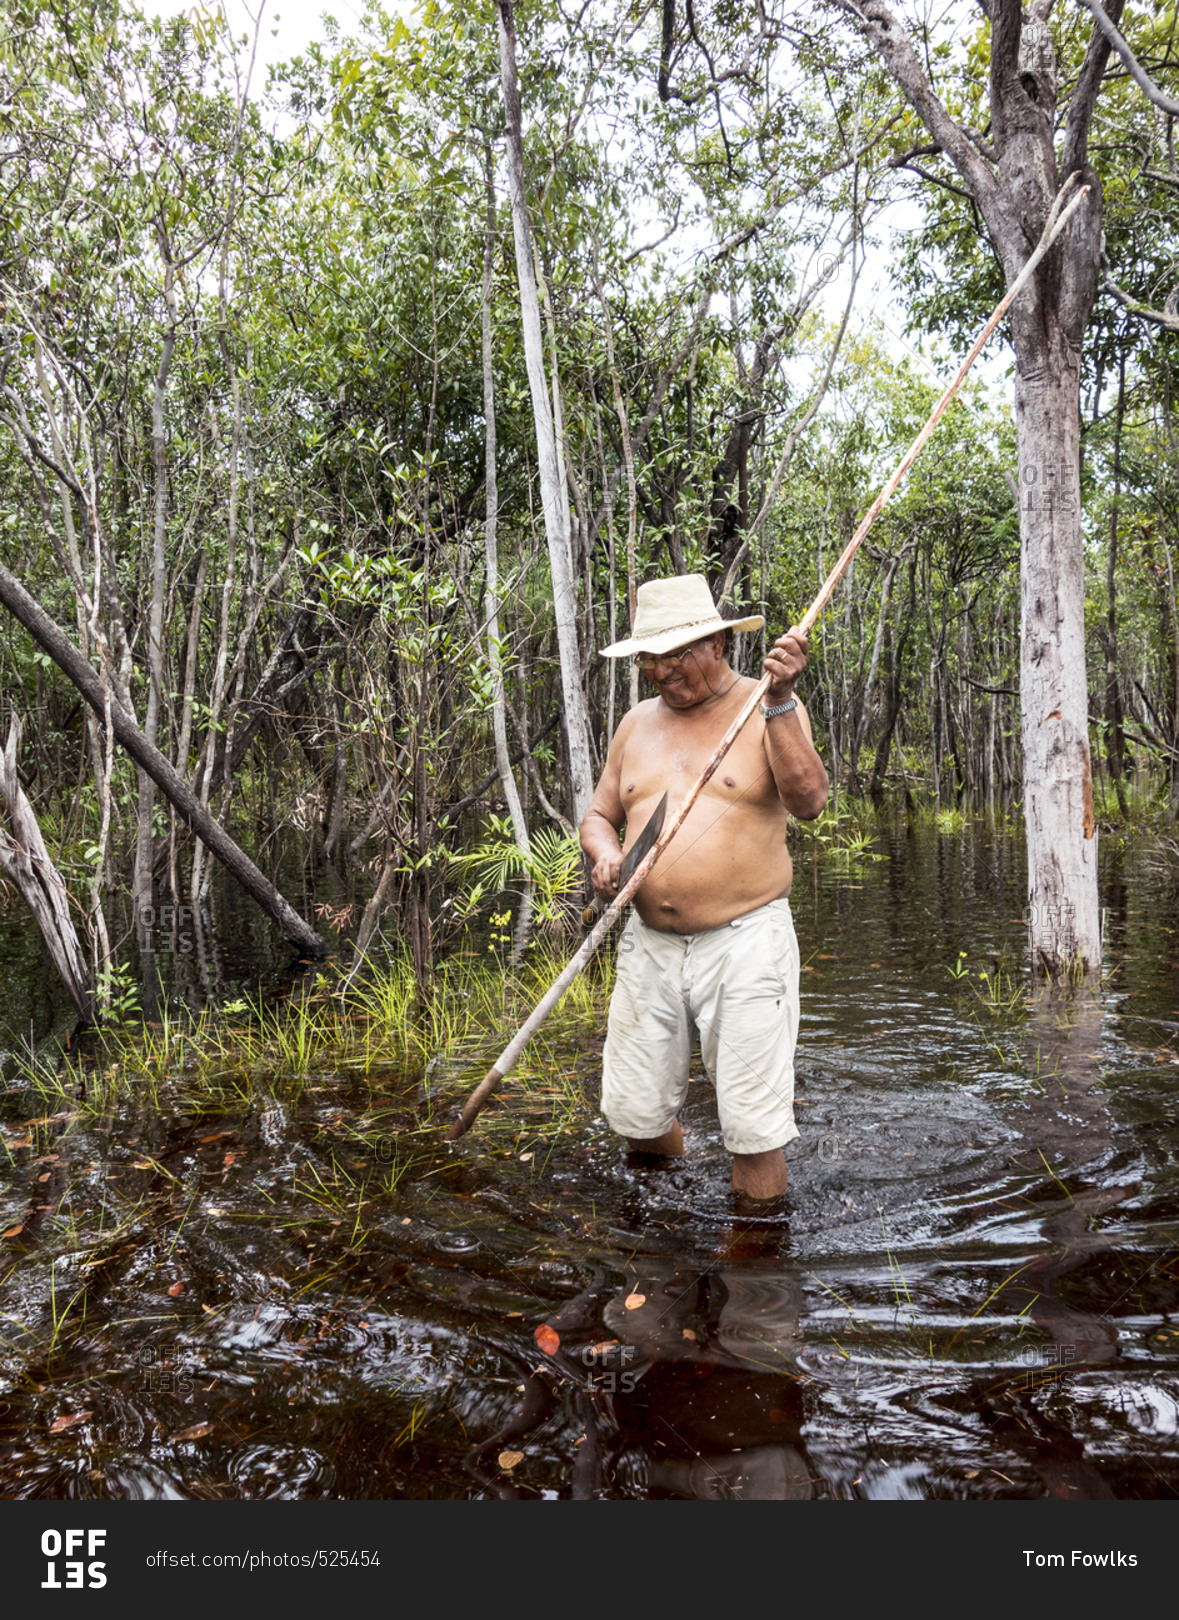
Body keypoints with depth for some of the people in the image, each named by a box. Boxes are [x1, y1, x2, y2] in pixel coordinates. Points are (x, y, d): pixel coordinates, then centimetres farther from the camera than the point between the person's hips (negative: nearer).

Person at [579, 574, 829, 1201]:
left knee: (753, 1131, -1)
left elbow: (809, 801, -17)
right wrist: (605, 855, -5)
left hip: (744, 944, -4)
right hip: (648, 945, 5)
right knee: (634, 1115, 12)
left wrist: (779, 701, -24)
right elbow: (598, 816, 17)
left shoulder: (769, 709, -2)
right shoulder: (638, 722, 11)